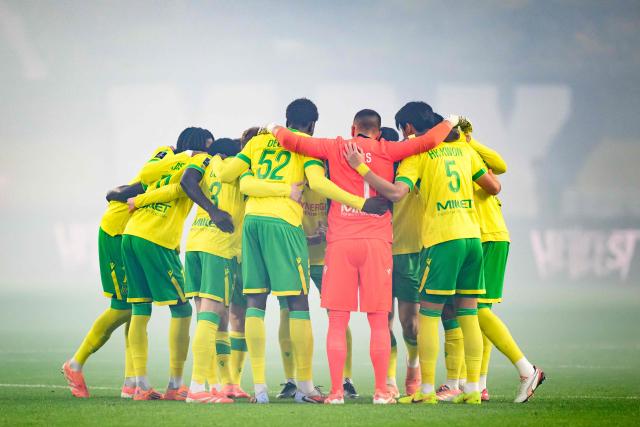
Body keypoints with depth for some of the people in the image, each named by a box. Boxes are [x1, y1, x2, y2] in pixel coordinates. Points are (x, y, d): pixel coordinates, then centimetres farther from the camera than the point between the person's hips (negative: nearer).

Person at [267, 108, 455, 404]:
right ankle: (381, 391, 0)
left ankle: (336, 391, -3)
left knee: (338, 321, 2)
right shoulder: (386, 151, 7)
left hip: (340, 241, 0)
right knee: (379, 321, 4)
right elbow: (428, 141, 7)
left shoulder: (335, 148, 7)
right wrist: (449, 123, 25)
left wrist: (276, 130, 25)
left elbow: (292, 141, 4)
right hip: (377, 241, 0)